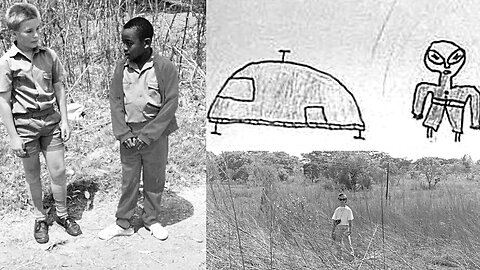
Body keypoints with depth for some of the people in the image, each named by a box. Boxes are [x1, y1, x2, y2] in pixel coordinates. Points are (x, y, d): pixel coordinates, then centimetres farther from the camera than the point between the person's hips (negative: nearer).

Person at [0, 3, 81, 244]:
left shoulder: (49, 55, -2)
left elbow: (59, 89, 6)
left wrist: (64, 120, 3)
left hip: (51, 120, 2)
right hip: (25, 124, -2)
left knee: (58, 171, 6)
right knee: (33, 175, 11)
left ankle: (62, 214, 27)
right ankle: (40, 219, 29)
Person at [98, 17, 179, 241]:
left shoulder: (165, 68, -13)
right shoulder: (122, 67, -1)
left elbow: (170, 104, -14)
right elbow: (115, 100, 2)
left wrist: (146, 135, -15)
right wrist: (123, 133, -8)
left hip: (155, 136, -2)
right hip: (128, 136, 3)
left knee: (154, 181, 13)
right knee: (128, 181, 13)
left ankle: (152, 220, 33)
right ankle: (123, 224, 28)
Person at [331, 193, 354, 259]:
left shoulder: (348, 210, 1)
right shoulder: (337, 210, 9)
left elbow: (350, 221, 1)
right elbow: (334, 221, 10)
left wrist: (350, 230, -7)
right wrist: (332, 231, 7)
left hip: (345, 227, -3)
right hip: (338, 227, 3)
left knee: (347, 242, -9)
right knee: (337, 242, 1)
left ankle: (352, 255, 4)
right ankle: (339, 256, 8)